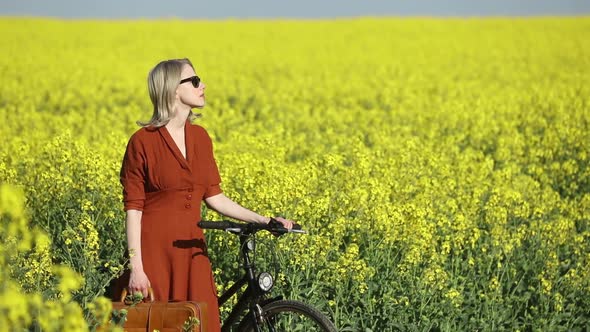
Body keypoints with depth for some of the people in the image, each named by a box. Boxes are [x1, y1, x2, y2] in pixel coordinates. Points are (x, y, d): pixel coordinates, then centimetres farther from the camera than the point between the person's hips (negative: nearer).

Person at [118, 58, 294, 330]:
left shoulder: (200, 137, 9)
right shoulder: (143, 141, -8)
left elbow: (213, 196, 12)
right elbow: (133, 208, -10)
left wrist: (263, 220, 3)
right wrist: (136, 268, -15)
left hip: (191, 249, 6)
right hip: (155, 249, -5)